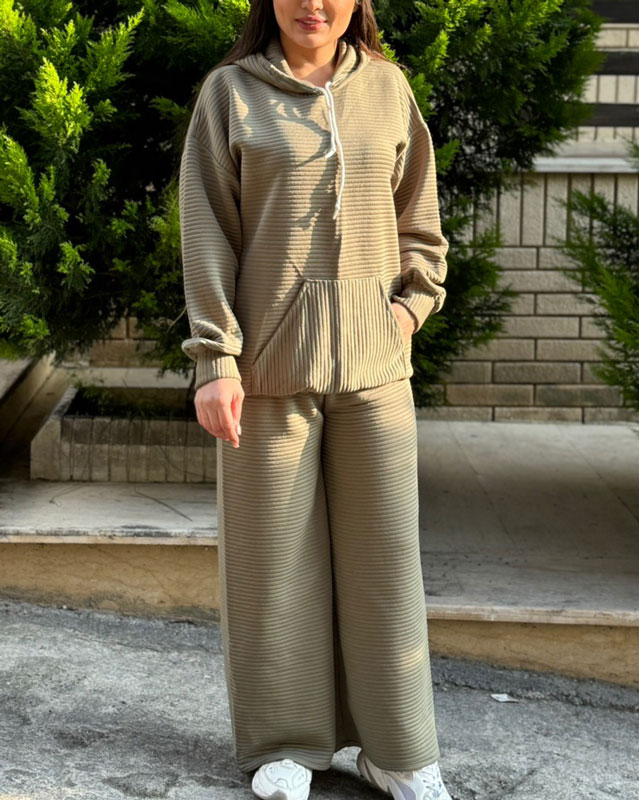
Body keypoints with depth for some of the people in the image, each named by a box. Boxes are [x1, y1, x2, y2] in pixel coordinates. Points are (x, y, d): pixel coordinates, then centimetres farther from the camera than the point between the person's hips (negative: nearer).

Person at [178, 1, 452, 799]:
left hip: (374, 364, 2)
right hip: (271, 364, -2)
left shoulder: (387, 87, 9)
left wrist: (413, 301, 1)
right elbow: (207, 234, -2)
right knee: (275, 556, 4)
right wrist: (214, 360, -8)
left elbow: (418, 221, 16)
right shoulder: (229, 91, 2)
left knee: (385, 554, 5)